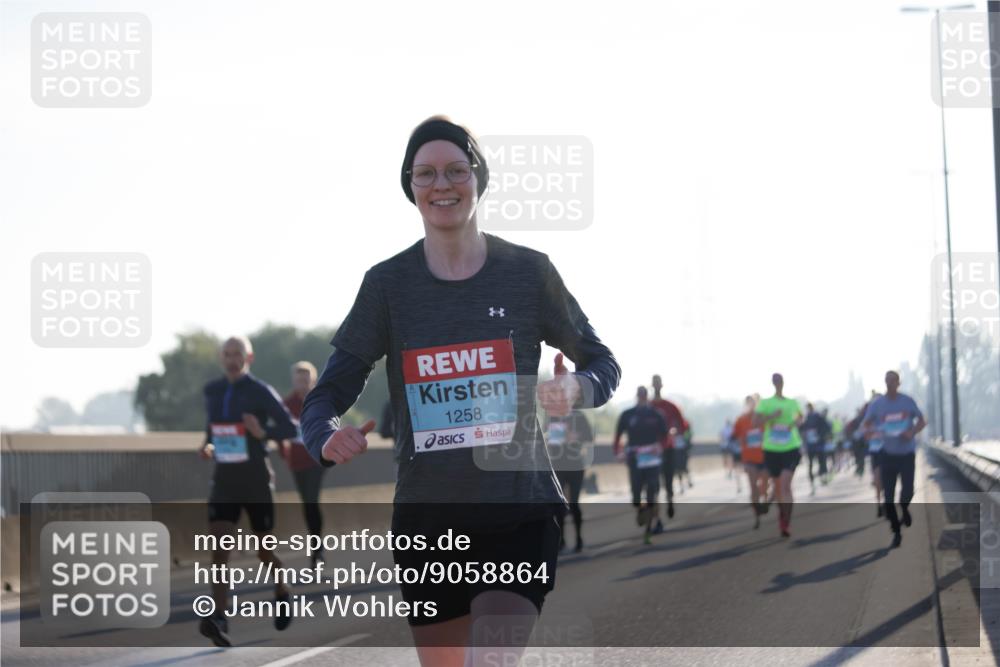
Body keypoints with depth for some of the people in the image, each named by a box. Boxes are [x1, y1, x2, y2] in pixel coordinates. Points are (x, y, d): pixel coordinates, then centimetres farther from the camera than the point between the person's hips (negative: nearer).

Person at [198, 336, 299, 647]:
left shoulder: (261, 392, -8)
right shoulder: (212, 391, 7)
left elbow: (291, 428, -7)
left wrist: (263, 433, -24)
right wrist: (208, 445, 6)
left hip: (256, 481, -3)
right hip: (224, 481, 3)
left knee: (263, 549, 9)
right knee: (218, 544, -16)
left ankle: (281, 594, 41)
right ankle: (219, 619, -24)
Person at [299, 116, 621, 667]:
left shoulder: (528, 272, -1)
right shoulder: (387, 284, 1)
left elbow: (601, 363, 9)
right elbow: (328, 393, 0)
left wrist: (578, 388, -16)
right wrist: (328, 437, -24)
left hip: (519, 514, -2)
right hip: (425, 518, 2)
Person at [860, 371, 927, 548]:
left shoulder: (907, 401, -4)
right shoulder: (877, 404, -3)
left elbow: (921, 420, 4)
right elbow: (865, 425, -1)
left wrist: (912, 432, -17)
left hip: (907, 453, -1)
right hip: (888, 454, 1)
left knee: (908, 490, -13)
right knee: (888, 496, -3)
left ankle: (904, 509, 24)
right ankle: (896, 532, 11)